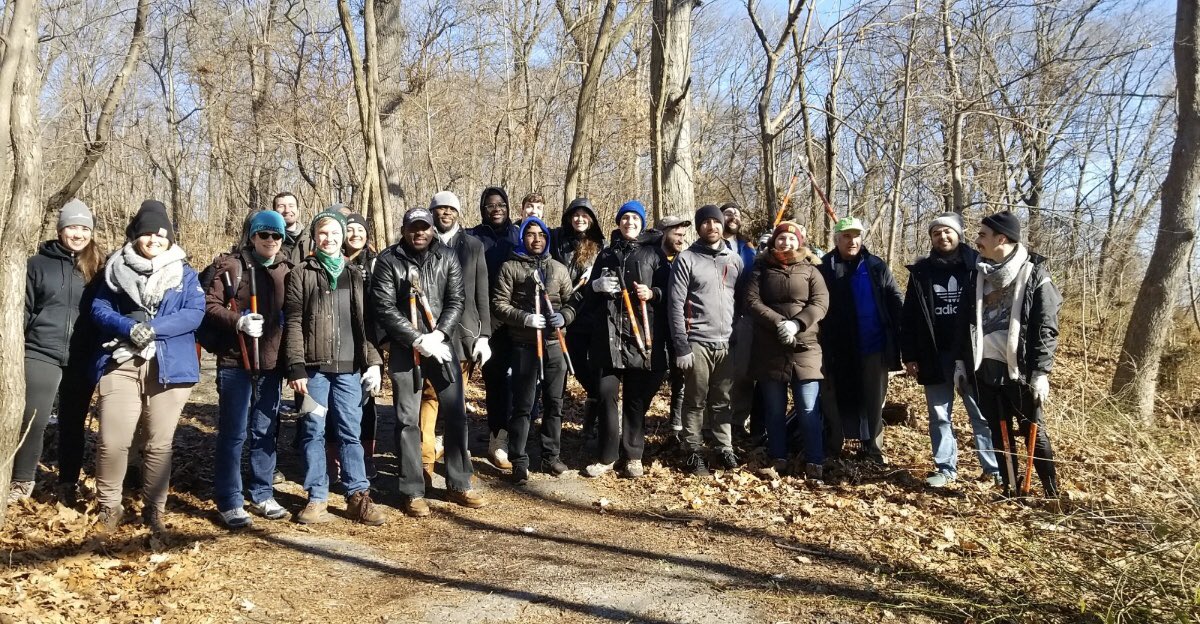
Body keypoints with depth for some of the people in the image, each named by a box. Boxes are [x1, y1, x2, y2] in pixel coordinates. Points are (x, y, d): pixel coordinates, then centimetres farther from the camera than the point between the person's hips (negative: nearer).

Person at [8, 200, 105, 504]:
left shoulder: (97, 267, 5)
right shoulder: (39, 263, 3)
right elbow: (23, 309, 5)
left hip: (82, 358, 1)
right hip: (42, 353, -1)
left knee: (74, 421, 11)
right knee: (33, 419, -6)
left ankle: (69, 482, 24)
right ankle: (22, 481, 13)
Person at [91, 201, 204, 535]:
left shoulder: (185, 274, 9)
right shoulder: (117, 268, 11)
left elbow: (195, 313, -4)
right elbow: (99, 309, 2)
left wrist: (153, 328, -17)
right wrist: (130, 328, -17)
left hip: (169, 368, 0)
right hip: (121, 365, 0)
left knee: (160, 443, 6)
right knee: (112, 442, -4)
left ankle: (155, 510, 19)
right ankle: (109, 508, 15)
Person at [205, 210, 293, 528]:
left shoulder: (288, 271, 10)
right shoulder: (230, 266, -2)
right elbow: (209, 305, -7)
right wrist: (237, 321, -22)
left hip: (272, 364, 4)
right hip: (235, 362, -4)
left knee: (265, 432, 12)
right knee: (233, 434, 1)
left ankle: (262, 495, 24)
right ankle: (229, 502, 10)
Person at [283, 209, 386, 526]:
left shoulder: (355, 274, 14)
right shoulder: (301, 274, 5)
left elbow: (366, 321, 12)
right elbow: (293, 322, -1)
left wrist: (373, 361, 3)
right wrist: (296, 367, -9)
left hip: (350, 368, 2)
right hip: (314, 367, -2)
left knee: (351, 432, 3)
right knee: (313, 432, 4)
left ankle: (358, 496, 9)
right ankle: (317, 497, 13)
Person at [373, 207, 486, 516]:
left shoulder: (447, 257, 5)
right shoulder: (388, 260, -3)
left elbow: (456, 301, 1)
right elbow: (385, 308, -9)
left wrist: (438, 334, -14)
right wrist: (418, 340, -15)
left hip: (443, 345, 2)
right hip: (405, 349, -2)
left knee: (455, 415, 6)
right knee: (408, 420, 3)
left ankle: (459, 485, 20)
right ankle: (413, 492, 12)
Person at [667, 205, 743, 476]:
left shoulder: (735, 260, 12)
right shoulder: (686, 259, -3)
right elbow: (675, 305, -7)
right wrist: (681, 346, -12)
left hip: (727, 343, 4)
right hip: (698, 342, -3)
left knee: (723, 401, 10)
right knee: (696, 402, 3)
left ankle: (726, 448, 20)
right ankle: (695, 452, 12)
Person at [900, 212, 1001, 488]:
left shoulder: (977, 265, 1)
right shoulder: (920, 271, 7)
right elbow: (908, 317, 7)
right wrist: (909, 356, 2)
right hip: (935, 357, 2)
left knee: (983, 414, 4)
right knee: (939, 416, 8)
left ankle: (995, 468, 14)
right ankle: (945, 468, 18)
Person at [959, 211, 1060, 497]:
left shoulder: (1034, 274, -6)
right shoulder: (979, 274, 10)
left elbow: (1047, 328, -9)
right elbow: (965, 321, 14)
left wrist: (1041, 372, -13)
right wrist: (961, 361, 10)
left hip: (1020, 369, -5)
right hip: (985, 367, 5)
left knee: (1034, 431, 3)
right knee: (999, 432, 10)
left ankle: (1053, 493, 15)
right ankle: (1010, 488, 21)